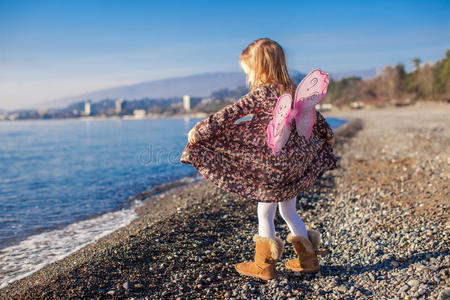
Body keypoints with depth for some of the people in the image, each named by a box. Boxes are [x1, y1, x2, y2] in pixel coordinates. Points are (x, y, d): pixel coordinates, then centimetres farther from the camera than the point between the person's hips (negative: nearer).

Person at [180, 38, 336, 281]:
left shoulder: (260, 94, -13)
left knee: (265, 213, 7)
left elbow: (229, 114, -16)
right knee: (289, 211, 21)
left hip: (273, 165, -7)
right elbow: (315, 117, 19)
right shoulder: (294, 92, 7)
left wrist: (199, 130, -9)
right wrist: (328, 136, 37)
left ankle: (264, 266, 17)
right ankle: (307, 259, 29)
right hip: (297, 163, 7)